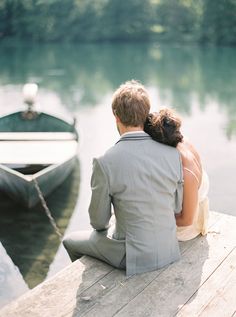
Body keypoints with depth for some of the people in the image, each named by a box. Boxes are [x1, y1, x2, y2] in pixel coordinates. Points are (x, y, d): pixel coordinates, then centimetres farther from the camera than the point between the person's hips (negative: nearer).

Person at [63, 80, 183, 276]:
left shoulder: (105, 163, -23)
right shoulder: (172, 154, -11)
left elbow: (99, 220, -10)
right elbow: (177, 207, 2)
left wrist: (101, 226, 14)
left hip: (133, 256, -5)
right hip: (168, 251, 5)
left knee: (71, 241, 24)